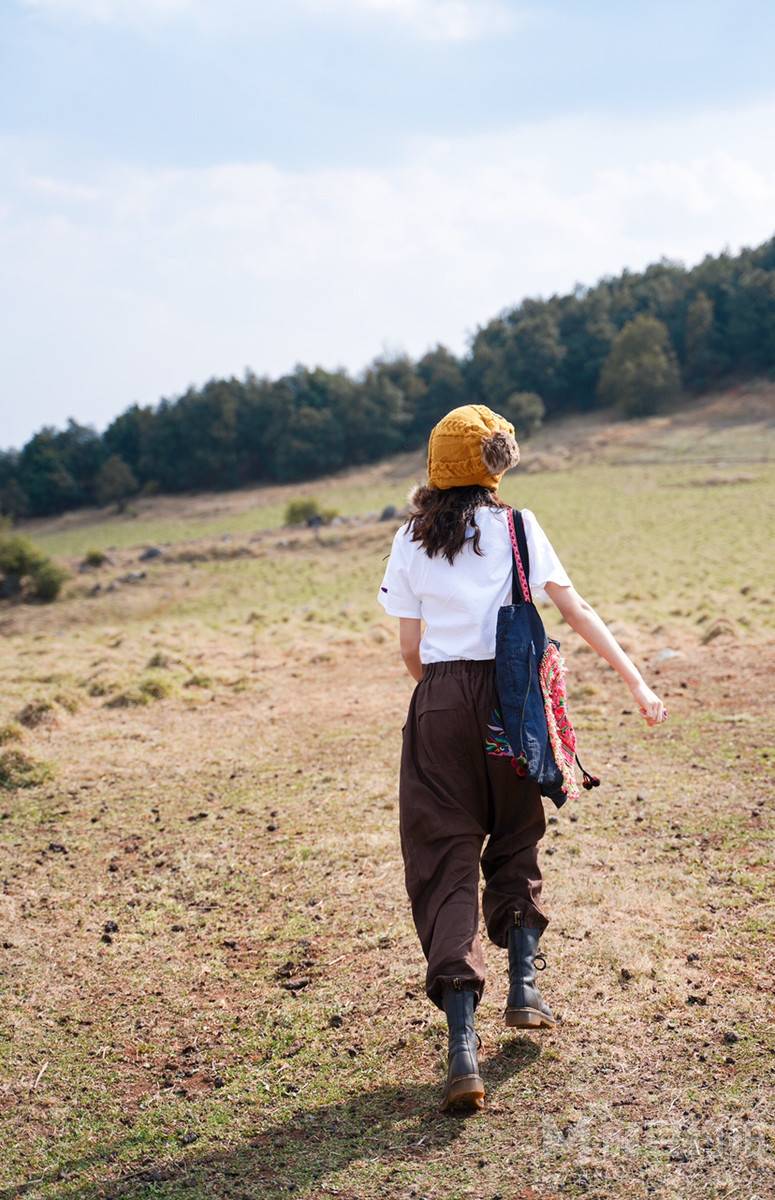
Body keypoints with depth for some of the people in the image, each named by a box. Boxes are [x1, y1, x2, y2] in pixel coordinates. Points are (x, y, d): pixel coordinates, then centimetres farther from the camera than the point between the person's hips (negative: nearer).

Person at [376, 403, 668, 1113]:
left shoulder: (412, 541, 5)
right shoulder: (516, 527, 1)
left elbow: (410, 649, 6)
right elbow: (576, 611, -4)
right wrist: (637, 682, -3)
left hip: (439, 705, 0)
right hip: (510, 696, 0)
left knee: (445, 861, -1)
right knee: (516, 841, 23)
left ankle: (463, 1046, -10)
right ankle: (524, 989, 22)